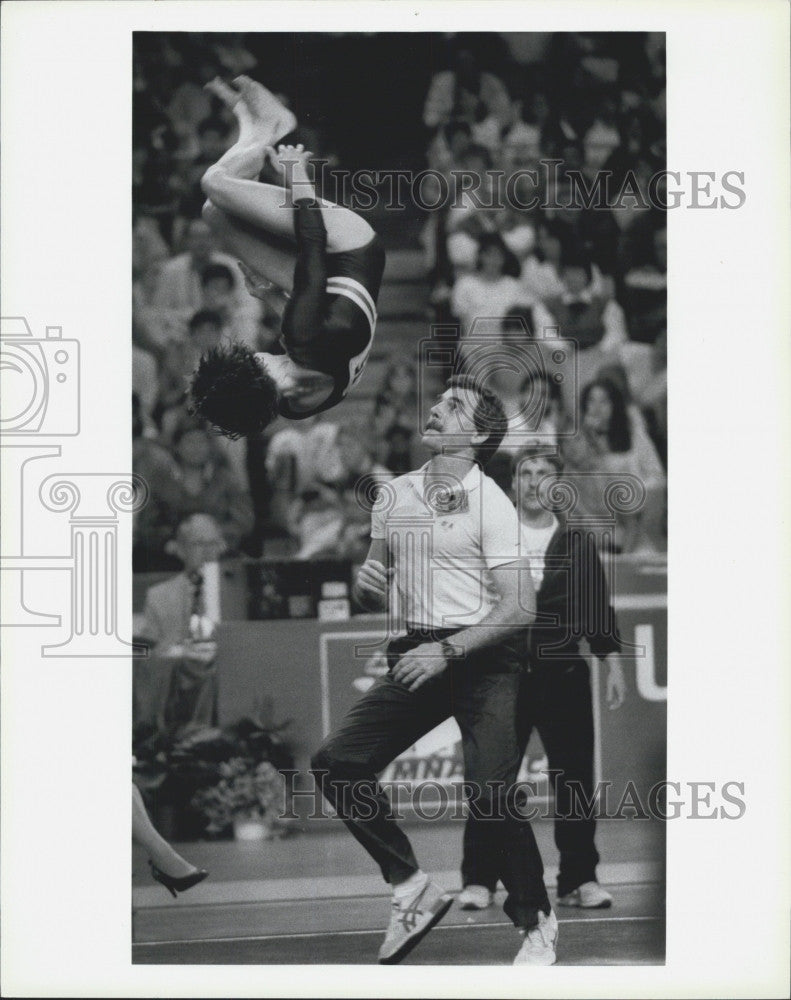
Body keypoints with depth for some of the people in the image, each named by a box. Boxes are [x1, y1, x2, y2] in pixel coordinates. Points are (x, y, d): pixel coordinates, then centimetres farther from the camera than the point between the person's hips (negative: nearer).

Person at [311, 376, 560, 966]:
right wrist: (367, 584, -4)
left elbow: (520, 608, -13)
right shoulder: (395, 495, 11)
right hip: (417, 657, 6)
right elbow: (371, 594, 20)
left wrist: (447, 652, -19)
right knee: (336, 763, -8)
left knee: (491, 793, -19)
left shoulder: (490, 503, -7)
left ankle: (537, 923, 2)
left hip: (482, 660, -6)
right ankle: (414, 891, 4)